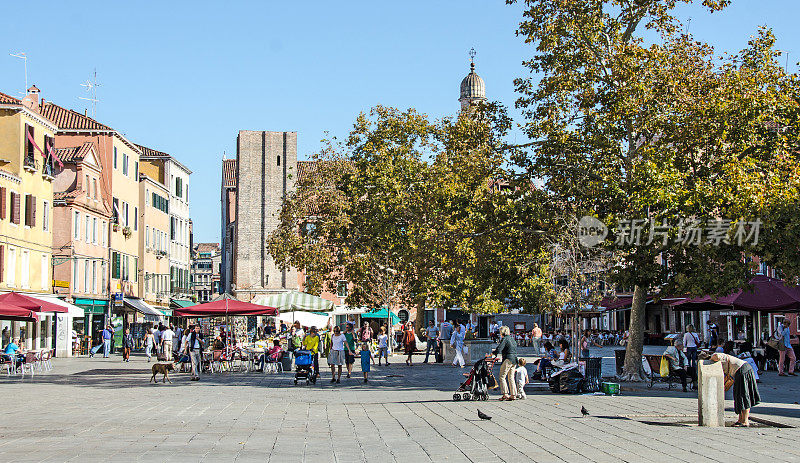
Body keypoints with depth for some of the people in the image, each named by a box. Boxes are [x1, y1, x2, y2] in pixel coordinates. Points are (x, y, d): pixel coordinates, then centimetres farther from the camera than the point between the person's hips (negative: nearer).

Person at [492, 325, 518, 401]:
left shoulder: (505, 339, -9)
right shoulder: (512, 338, 16)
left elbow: (498, 350, -17)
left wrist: (492, 352, 3)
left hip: (508, 359, -8)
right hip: (514, 360, 8)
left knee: (502, 377, -2)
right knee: (511, 378, 12)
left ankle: (505, 394, -8)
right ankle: (513, 395, 10)